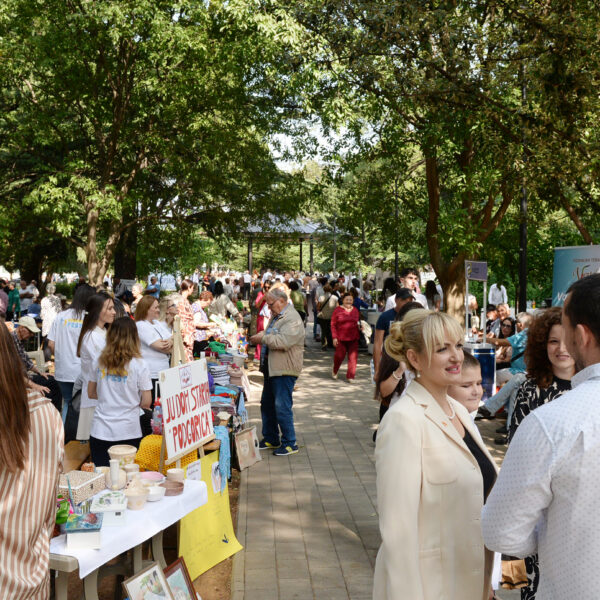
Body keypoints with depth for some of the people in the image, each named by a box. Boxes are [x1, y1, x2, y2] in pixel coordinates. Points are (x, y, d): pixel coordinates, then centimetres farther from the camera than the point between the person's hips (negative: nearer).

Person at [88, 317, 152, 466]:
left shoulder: (100, 361, 1)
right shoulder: (138, 365, -9)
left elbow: (91, 393, 13)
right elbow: (146, 403, -7)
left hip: (100, 430, 3)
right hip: (128, 433, -3)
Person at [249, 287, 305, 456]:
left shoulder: (292, 319, -16)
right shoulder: (276, 316, 16)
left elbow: (283, 341, -28)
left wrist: (263, 338, -17)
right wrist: (260, 337, 6)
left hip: (284, 370, -10)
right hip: (271, 368, 10)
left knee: (282, 407, -7)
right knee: (267, 404, 16)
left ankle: (289, 443, 4)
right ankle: (270, 439, 28)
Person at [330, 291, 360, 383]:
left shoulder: (355, 310, 10)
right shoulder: (338, 310, -1)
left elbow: (358, 322, 22)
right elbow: (333, 325, -1)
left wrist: (360, 325, -2)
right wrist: (334, 337, -7)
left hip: (353, 338, 3)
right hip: (341, 338, -3)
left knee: (353, 357, -2)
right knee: (340, 356, 3)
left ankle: (350, 376, 8)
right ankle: (334, 371, 32)